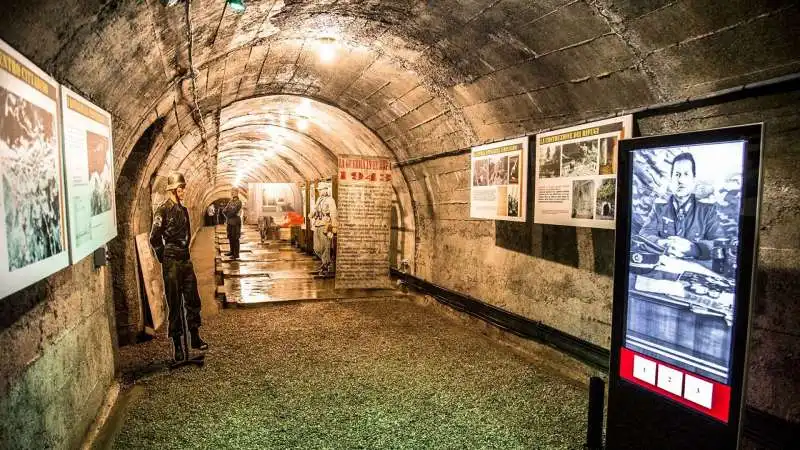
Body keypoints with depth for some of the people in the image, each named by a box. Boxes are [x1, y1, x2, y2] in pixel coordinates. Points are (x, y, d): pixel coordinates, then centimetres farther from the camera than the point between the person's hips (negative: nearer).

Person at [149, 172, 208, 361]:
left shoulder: (183, 209, 10)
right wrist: (164, 259, -5)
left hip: (186, 260, 7)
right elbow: (154, 239, -12)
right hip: (172, 262, -7)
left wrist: (185, 252, 15)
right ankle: (177, 345, 11)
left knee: (193, 299, 11)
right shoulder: (163, 210, -11)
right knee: (174, 304, 2)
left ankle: (195, 337, 23)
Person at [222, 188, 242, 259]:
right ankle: (232, 251, 25)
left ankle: (236, 254, 0)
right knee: (230, 237, 13)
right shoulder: (230, 202, 14)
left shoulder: (238, 202, -10)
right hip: (229, 222, 7)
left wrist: (227, 213, -3)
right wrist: (227, 216, -6)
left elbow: (233, 211, -18)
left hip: (235, 222, -7)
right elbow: (224, 211, 10)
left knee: (235, 238, -4)